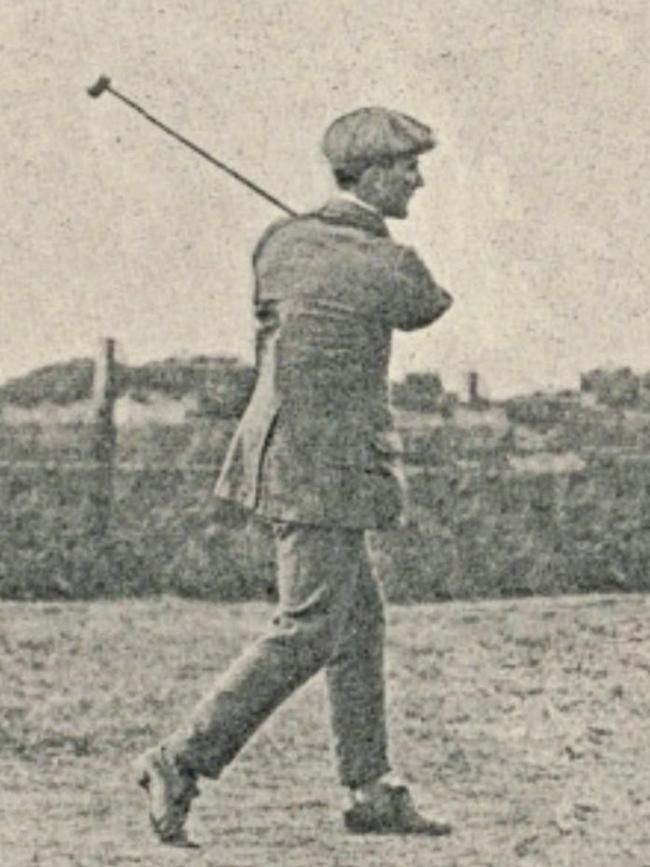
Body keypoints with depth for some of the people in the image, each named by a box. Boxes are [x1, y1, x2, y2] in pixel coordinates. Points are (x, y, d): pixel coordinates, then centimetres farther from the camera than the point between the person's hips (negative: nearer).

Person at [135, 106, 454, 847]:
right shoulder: (392, 269, -12)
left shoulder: (280, 243, 8)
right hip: (326, 467, -9)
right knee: (308, 631, -6)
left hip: (279, 446, 9)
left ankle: (371, 792, 18)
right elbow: (428, 308, 10)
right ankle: (180, 763, -7)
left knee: (360, 620, 14)